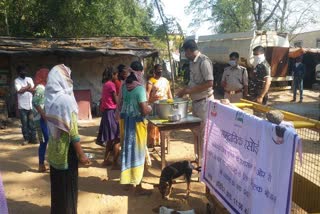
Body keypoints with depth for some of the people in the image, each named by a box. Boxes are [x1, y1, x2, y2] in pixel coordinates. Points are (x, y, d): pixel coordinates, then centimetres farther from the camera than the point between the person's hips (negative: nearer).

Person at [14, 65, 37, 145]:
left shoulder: (29, 79, 12)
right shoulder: (17, 80, 1)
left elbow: (33, 89, 0)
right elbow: (19, 90, -13)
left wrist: (24, 88, -12)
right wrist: (28, 87, -3)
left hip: (31, 105, 2)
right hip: (22, 106, -2)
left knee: (32, 123, 4)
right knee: (24, 123, 2)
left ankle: (33, 138, 9)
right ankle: (26, 139, 10)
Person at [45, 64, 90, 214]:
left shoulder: (50, 97, 2)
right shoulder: (65, 100, -22)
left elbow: (51, 122, 9)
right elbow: (72, 131, -22)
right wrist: (81, 154, -15)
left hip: (54, 146, 8)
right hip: (66, 148, -8)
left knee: (57, 182, 21)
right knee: (68, 184, 8)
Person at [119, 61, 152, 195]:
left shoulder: (125, 85, 2)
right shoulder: (139, 88, -20)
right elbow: (144, 110, -22)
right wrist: (150, 108, -2)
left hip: (125, 120, 7)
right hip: (136, 122, -7)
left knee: (127, 149, 18)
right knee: (137, 153, 1)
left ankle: (127, 179, 34)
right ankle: (138, 187, 10)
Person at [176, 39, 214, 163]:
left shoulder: (204, 61, -16)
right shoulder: (192, 62, 10)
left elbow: (209, 83, -22)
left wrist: (190, 91, -19)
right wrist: (183, 91, 7)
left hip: (204, 101, -9)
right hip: (196, 101, 9)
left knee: (204, 132, 0)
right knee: (196, 131, 16)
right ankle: (199, 157, 30)